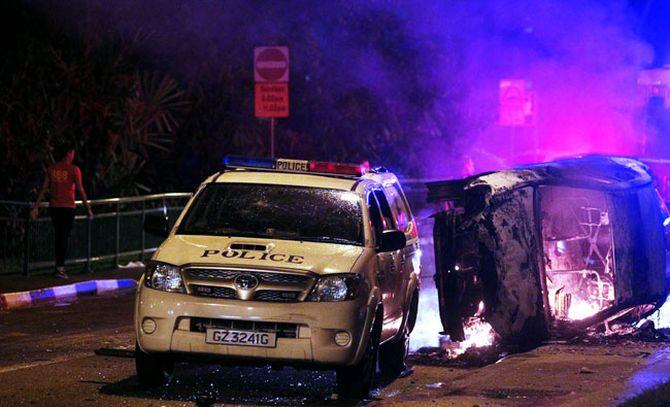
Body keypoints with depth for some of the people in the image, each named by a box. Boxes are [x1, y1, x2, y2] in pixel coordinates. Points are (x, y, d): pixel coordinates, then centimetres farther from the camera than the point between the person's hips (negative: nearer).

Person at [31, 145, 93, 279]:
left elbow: (44, 188, 4)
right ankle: (59, 268, -7)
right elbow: (81, 191, -9)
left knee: (58, 236, 15)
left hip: (54, 207, 4)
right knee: (64, 237, -2)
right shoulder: (74, 170, -7)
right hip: (68, 207, -4)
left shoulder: (52, 169, 5)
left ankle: (60, 266, 21)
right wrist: (88, 208, -3)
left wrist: (36, 206, 7)